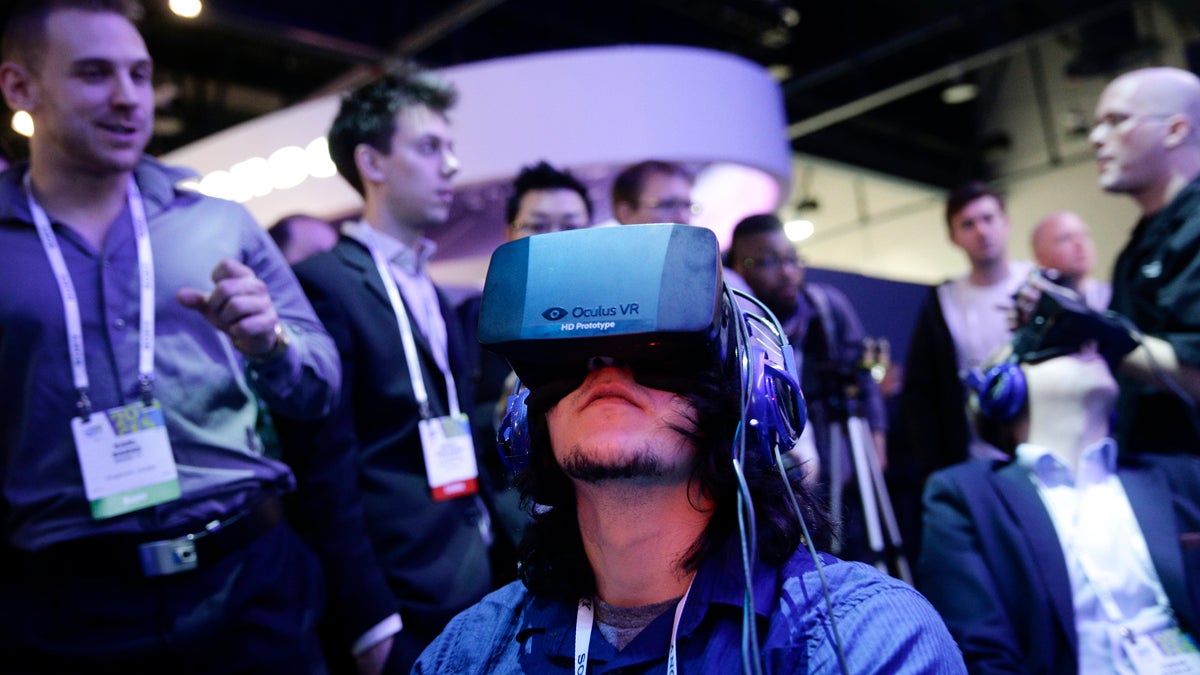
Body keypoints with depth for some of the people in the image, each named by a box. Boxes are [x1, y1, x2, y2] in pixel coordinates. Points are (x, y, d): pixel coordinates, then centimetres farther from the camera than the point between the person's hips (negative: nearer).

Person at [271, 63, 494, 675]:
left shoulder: (435, 295, 14)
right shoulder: (324, 283, -11)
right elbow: (326, 468, -15)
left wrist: (486, 566, 11)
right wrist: (369, 619, -16)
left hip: (470, 594, 7)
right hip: (398, 606, -7)